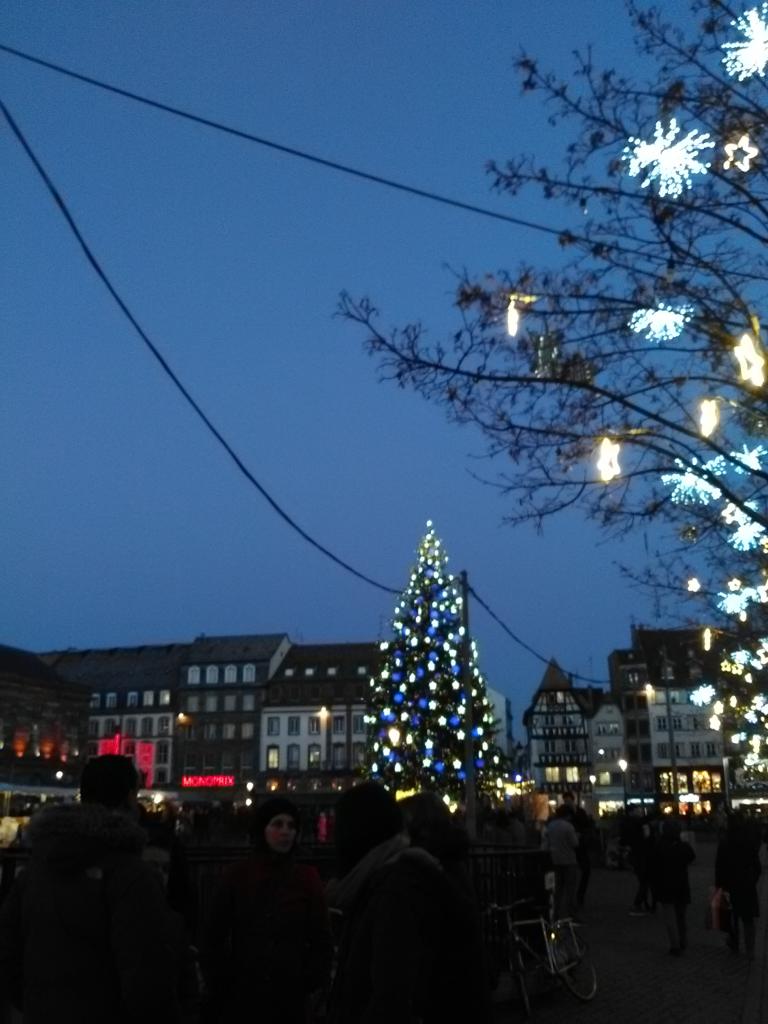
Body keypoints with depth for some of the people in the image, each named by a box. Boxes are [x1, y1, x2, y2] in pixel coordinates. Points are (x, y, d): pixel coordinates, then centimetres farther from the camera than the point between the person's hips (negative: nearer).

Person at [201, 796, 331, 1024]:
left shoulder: (308, 878, 0)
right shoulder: (236, 875, 0)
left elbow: (320, 938, 2)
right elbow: (214, 935, 4)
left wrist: (316, 985, -4)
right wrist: (216, 983, 0)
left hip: (291, 996, 0)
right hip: (240, 994, 0)